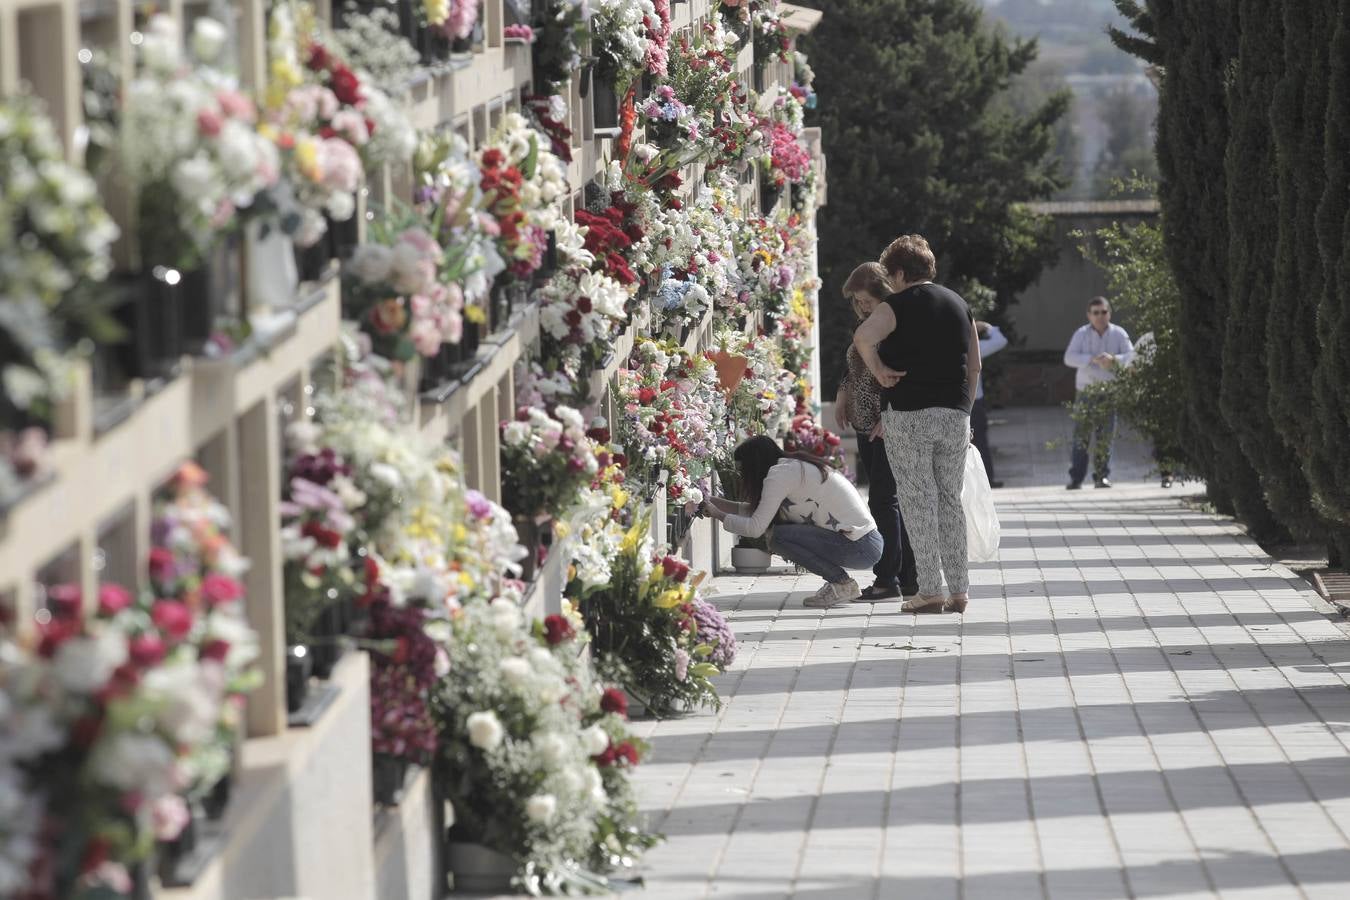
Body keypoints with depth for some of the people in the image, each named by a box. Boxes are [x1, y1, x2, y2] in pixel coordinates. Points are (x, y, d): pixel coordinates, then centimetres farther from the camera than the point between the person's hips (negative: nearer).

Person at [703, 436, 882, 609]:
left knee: (778, 537, -15)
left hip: (860, 548, -9)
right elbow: (758, 511, 21)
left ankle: (842, 584, -5)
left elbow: (755, 528, -14)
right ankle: (838, 581, 11)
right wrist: (716, 502, 20)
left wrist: (717, 514, -2)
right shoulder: (791, 468, 16)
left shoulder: (780, 474, -12)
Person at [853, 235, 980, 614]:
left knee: (918, 500, -1)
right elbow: (974, 367, 14)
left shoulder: (897, 306, -6)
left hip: (908, 413, -5)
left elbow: (863, 337, -24)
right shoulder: (959, 305, 12)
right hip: (954, 413, 5)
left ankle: (930, 590, -3)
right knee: (950, 499, 11)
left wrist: (879, 371, -11)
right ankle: (959, 590, 9)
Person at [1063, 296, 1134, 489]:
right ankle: (1076, 477, -1)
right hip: (1085, 392, 0)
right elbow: (1069, 358, -8)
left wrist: (1114, 360, -24)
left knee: (1105, 437, -3)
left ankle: (1102, 476, 5)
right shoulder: (1081, 334, 2)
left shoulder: (1118, 334, 3)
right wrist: (1092, 359, -23)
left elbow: (1131, 356, -4)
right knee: (1081, 437, -4)